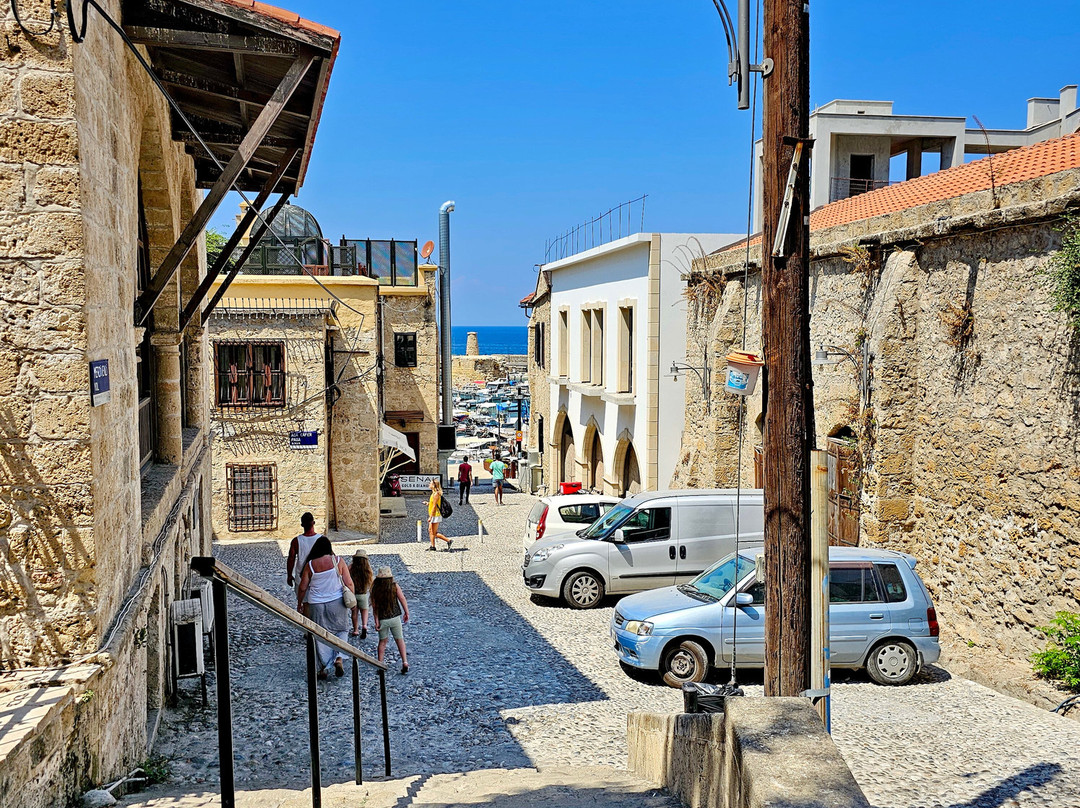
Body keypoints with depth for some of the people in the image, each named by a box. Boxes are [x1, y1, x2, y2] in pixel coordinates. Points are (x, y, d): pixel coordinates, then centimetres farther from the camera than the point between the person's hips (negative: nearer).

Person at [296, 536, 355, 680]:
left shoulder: (310, 565, -4)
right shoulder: (338, 561, -6)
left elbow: (302, 588, 1)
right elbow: (349, 583, -5)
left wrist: (299, 603, 17)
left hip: (316, 605, 1)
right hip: (337, 603, 0)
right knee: (341, 630, 17)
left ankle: (323, 668, 12)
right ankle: (339, 658, -3)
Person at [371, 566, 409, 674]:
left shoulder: (375, 589, -8)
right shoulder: (395, 586, -9)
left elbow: (374, 607, -7)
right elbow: (402, 599, -8)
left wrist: (376, 621, -3)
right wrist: (406, 613, 4)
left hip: (382, 619, 0)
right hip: (395, 618, 0)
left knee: (382, 641, 16)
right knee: (399, 640, 12)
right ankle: (405, 662, 4)